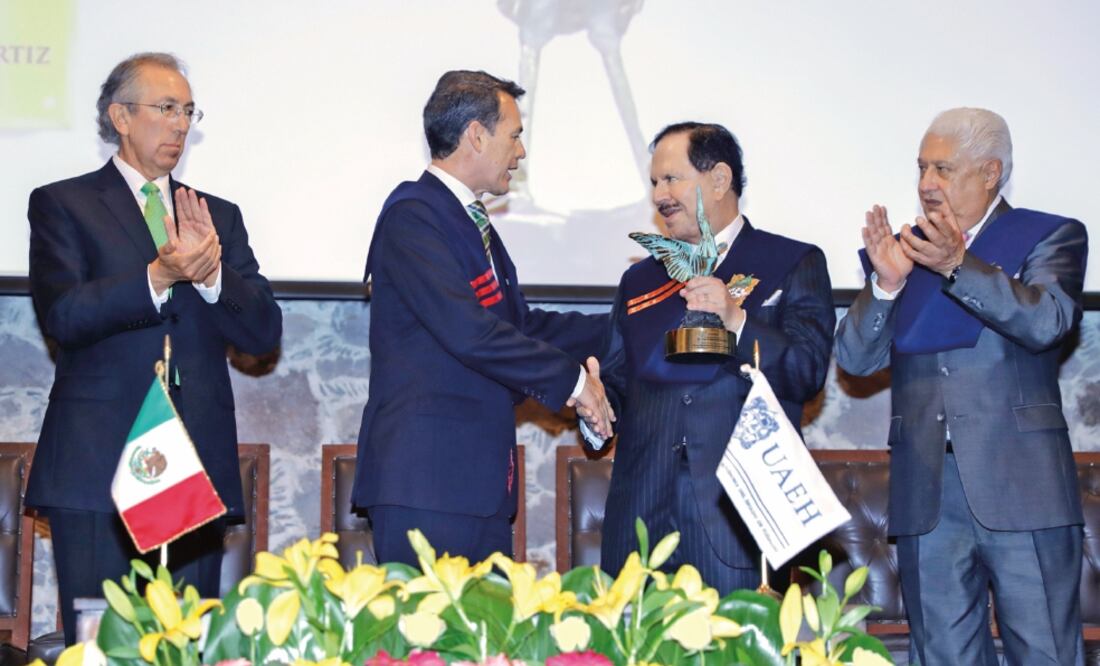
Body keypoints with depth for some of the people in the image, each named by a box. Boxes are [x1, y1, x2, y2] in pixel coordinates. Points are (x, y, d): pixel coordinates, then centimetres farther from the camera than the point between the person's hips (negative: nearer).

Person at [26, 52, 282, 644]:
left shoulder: (219, 216, 16)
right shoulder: (63, 205, 5)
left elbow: (264, 332, 6)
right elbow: (62, 314, -10)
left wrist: (212, 271, -11)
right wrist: (158, 276, -22)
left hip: (197, 466, 4)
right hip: (97, 466, -3)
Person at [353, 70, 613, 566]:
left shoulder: (471, 223, 20)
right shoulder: (413, 215, -11)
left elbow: (522, 325, 24)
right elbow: (468, 333, -21)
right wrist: (571, 379, -13)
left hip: (482, 478, 10)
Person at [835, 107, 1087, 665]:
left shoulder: (1051, 238, 5)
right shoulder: (903, 251, 14)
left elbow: (1047, 321, -15)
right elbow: (855, 359, 5)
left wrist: (957, 265, -26)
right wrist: (885, 282, -12)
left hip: (1019, 487, -3)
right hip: (925, 493, 4)